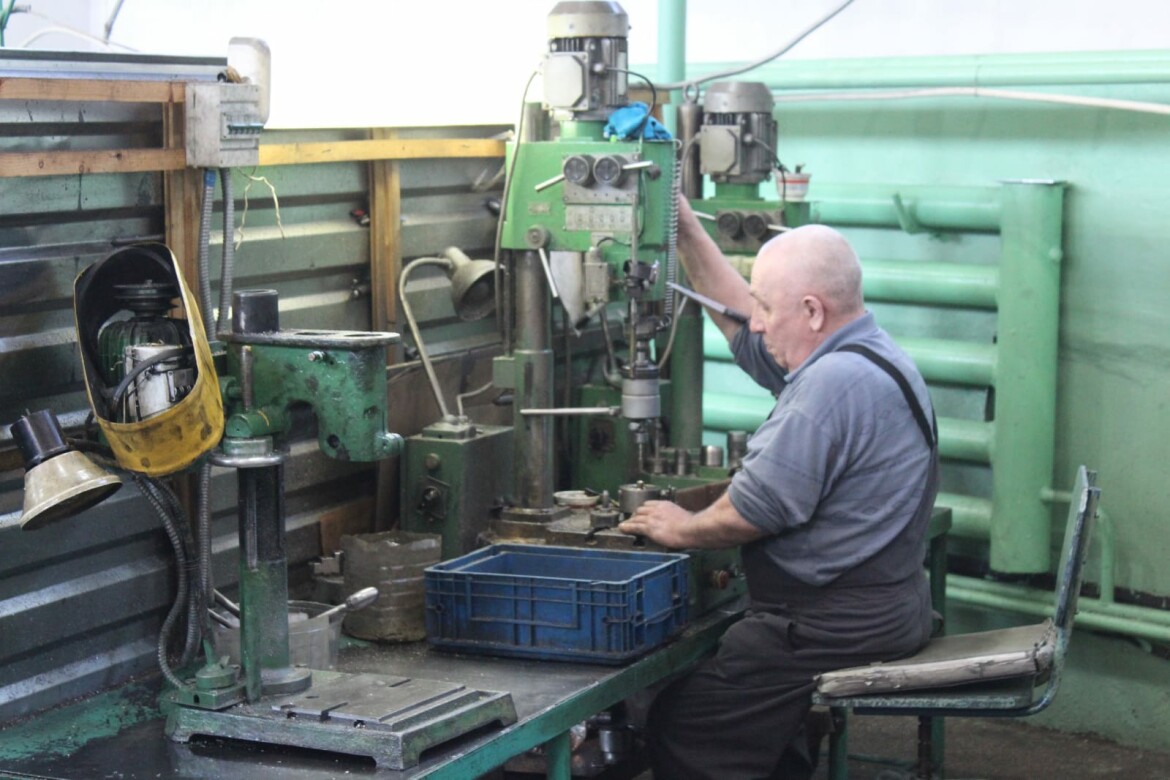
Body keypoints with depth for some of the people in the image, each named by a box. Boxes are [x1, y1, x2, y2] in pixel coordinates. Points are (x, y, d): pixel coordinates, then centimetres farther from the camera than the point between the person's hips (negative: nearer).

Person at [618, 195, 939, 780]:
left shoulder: (836, 382, -22)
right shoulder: (865, 357, 12)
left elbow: (759, 507, -21)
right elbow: (744, 330, 21)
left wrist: (682, 529, -2)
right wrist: (686, 230, 19)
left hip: (836, 628, -11)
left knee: (680, 733, -4)